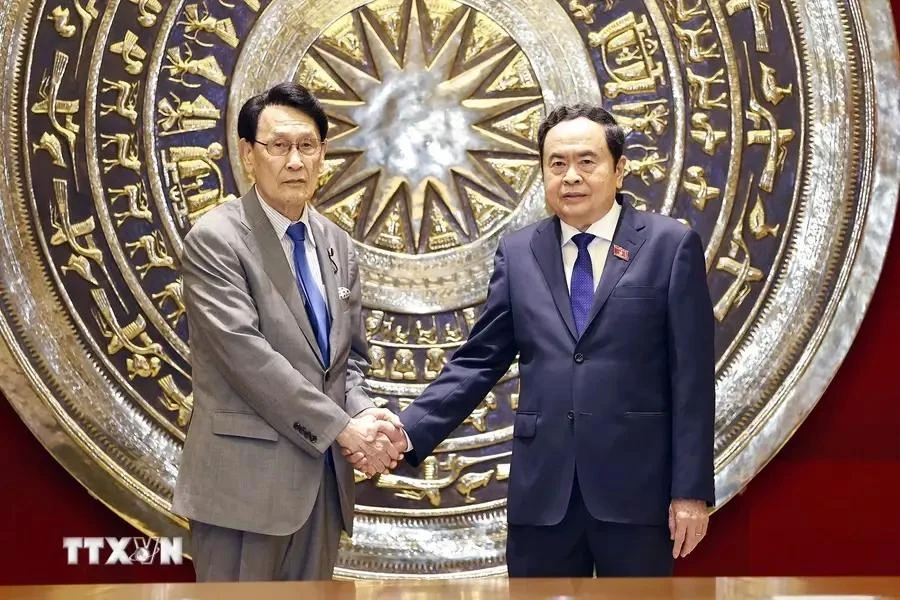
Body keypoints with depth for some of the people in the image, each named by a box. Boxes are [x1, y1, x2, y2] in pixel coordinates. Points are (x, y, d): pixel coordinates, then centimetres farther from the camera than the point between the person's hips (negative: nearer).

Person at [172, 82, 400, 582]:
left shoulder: (337, 245, 12)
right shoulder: (215, 239, -9)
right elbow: (246, 355, -17)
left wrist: (362, 413, -6)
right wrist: (342, 426, -16)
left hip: (320, 475, 7)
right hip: (245, 478, -6)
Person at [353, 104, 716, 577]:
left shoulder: (670, 245, 0)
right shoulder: (518, 253, 8)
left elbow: (691, 377, -3)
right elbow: (479, 361, 7)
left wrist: (691, 490, -6)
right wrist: (411, 431, -6)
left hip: (637, 484, -2)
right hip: (542, 487, 2)